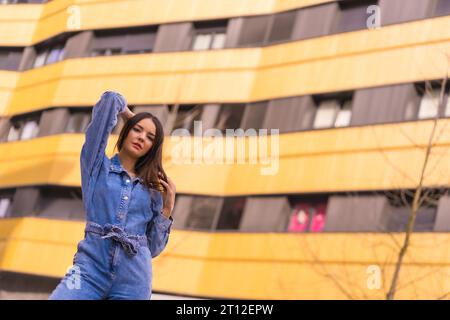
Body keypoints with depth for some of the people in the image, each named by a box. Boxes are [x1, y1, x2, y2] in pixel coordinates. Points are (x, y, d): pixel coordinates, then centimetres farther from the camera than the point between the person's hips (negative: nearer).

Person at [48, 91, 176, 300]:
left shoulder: (152, 189, 16)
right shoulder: (97, 165, 10)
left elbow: (153, 248, 13)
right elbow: (110, 99, 4)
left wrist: (167, 208, 6)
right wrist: (129, 115, 22)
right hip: (91, 268, -3)